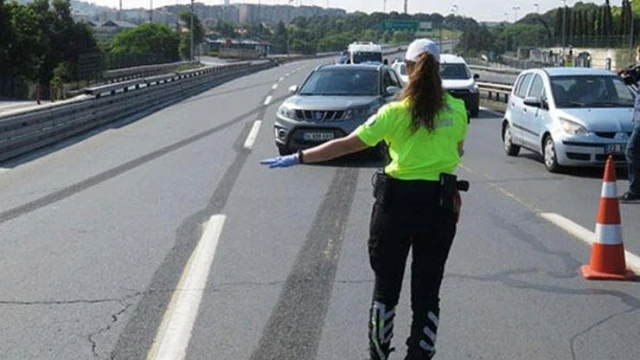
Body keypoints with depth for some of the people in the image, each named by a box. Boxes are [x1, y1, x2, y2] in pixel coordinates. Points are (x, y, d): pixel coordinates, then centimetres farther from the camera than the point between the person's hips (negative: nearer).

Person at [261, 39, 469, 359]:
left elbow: (347, 144, -11)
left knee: (386, 286, 14)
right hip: (440, 206, 1)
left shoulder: (395, 112, -9)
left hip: (396, 203, -1)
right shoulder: (457, 110, -3)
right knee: (427, 291, 8)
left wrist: (298, 158, -5)